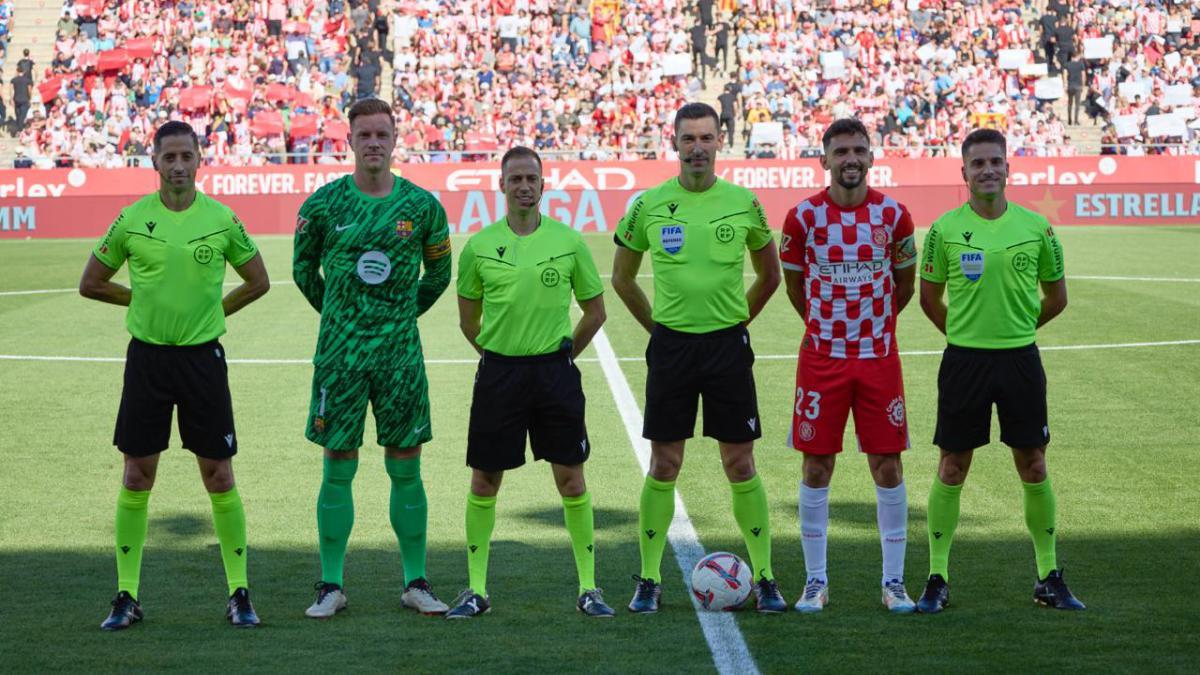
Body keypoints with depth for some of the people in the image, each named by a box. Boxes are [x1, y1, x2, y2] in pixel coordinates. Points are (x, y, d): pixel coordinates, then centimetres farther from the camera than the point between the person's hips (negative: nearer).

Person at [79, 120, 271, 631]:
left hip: (202, 357, 0)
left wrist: (213, 311, 6)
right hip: (147, 357, 1)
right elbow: (91, 284, 10)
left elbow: (257, 282, 12)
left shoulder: (221, 219, -1)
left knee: (219, 477, 1)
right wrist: (147, 300, 7)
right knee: (137, 477, 3)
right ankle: (127, 596, 12)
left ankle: (239, 593, 10)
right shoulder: (131, 219, -1)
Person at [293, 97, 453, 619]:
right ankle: (331, 585, 9)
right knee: (338, 467, 2)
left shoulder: (421, 205, 1)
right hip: (340, 352, -1)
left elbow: (439, 274, 15)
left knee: (405, 467, 5)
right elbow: (303, 269, 13)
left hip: (400, 351, 1)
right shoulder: (324, 204, -1)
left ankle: (415, 582, 13)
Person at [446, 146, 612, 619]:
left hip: (555, 370, 0)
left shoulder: (568, 241, 0)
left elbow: (595, 311, 9)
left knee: (571, 479, 0)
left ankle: (589, 588, 8)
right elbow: (468, 319, 12)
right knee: (484, 481, 4)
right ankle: (476, 589, 14)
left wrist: (561, 354, 9)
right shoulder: (479, 246, 1)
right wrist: (499, 354, 10)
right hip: (497, 371, 1)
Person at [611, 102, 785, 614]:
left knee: (740, 465, 2)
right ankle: (649, 580, 10)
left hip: (728, 345, 0)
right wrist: (656, 324, 9)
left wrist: (735, 321, 10)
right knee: (663, 466, 2)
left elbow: (769, 274, 15)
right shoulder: (649, 205, 0)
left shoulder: (743, 203, 1)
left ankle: (764, 578, 9)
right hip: (672, 345, 0)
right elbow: (622, 277, 13)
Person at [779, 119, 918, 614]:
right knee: (816, 467, 2)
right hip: (821, 357, -1)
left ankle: (893, 581, 10)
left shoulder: (893, 215, -2)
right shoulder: (803, 216, -4)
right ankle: (815, 581, 12)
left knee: (888, 465, 1)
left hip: (879, 357, 1)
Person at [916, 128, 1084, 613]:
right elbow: (930, 296, 8)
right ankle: (937, 578, 10)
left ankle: (1049, 578, 15)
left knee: (1034, 467, 5)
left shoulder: (1035, 227, 1)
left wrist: (1016, 330, 11)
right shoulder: (945, 229, -3)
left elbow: (1057, 296, 12)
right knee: (952, 468, 2)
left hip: (1020, 359, 1)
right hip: (963, 360, -1)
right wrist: (968, 334, 9)